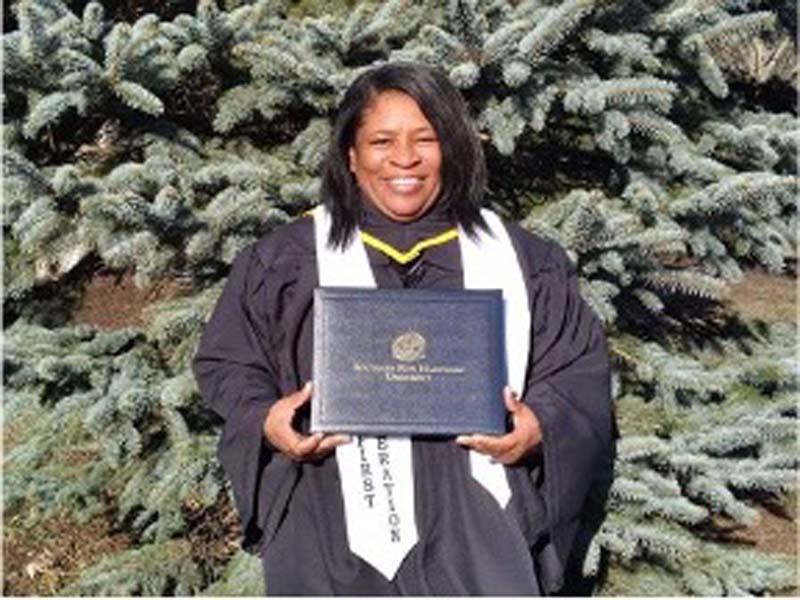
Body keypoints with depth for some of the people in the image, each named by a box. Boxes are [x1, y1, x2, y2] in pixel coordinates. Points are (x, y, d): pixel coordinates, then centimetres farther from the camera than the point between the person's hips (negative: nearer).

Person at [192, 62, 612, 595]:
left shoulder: (525, 261, 11)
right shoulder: (283, 261, 10)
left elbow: (581, 367, 12)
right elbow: (228, 362, 13)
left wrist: (543, 425, -8)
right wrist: (263, 420, -7)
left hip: (477, 526, 1)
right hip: (333, 527, 0)